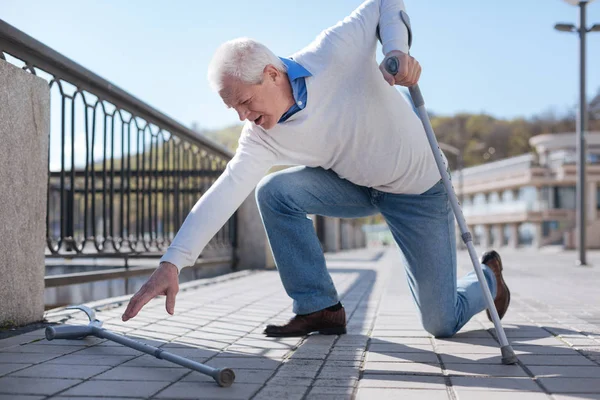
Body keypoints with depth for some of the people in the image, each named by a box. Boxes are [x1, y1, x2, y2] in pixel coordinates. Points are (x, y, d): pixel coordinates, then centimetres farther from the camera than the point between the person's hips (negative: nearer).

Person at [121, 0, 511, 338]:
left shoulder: (334, 54, -27)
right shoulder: (260, 136, -17)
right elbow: (226, 191, -27)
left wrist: (397, 50, -32)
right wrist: (172, 262, -37)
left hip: (419, 189, -4)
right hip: (356, 185, 4)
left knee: (443, 323, -3)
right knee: (274, 192, -20)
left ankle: (488, 274, 33)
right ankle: (319, 308, -6)